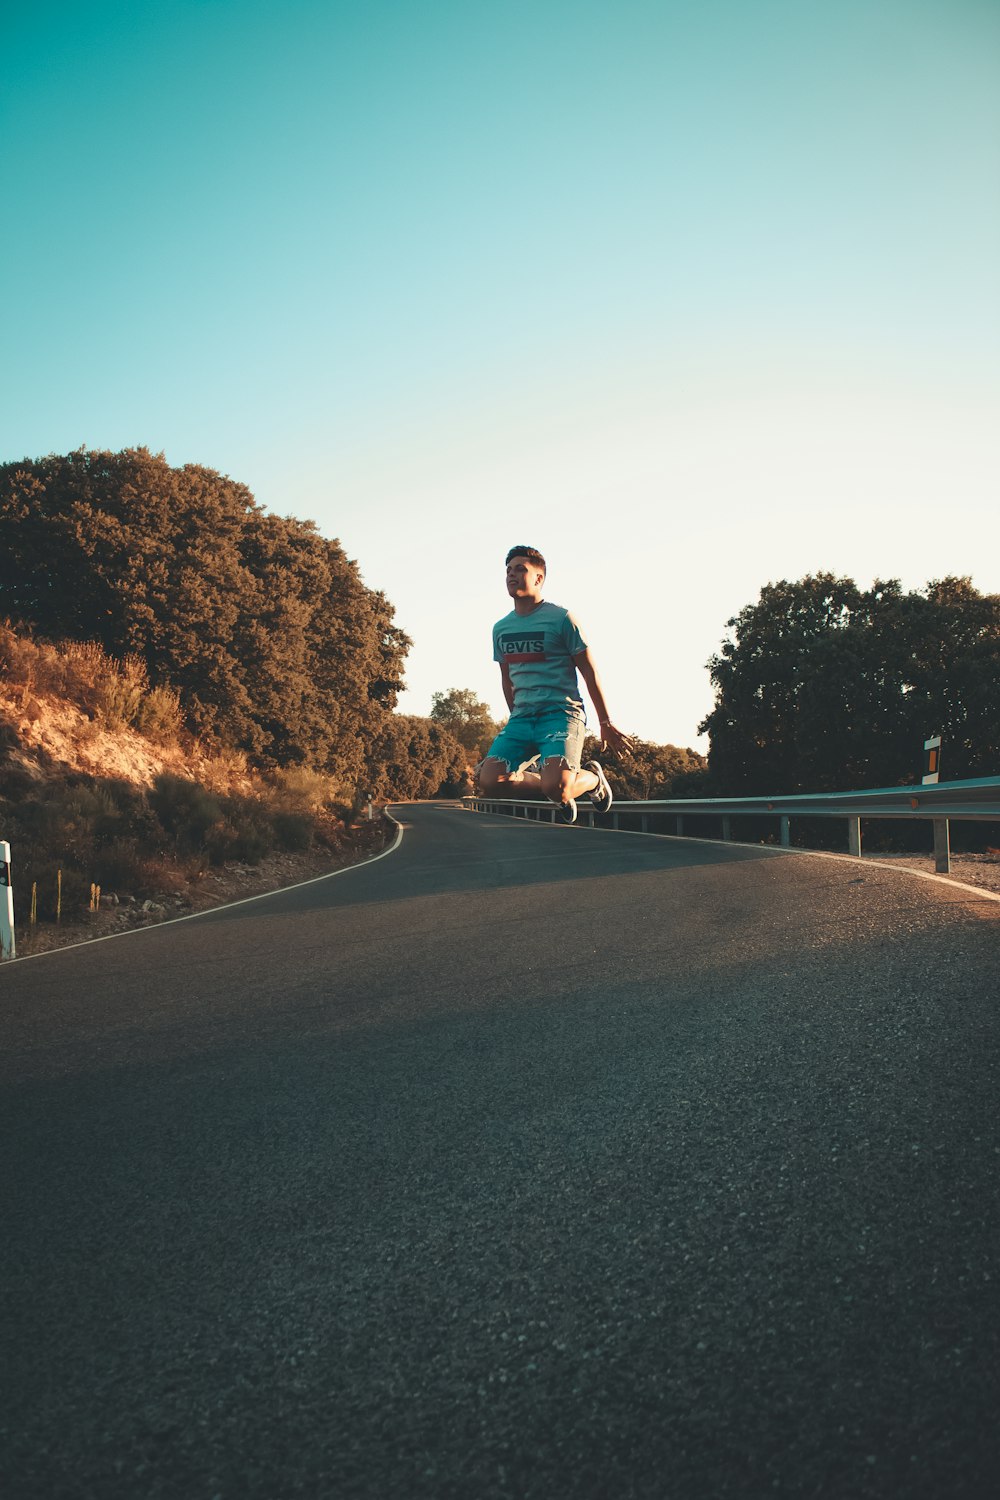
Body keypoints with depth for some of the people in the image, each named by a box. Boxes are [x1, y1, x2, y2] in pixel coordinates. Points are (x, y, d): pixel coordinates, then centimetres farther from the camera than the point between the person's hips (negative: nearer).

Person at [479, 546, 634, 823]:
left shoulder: (561, 618, -4)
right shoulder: (501, 628, 13)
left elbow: (589, 672, -1)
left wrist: (606, 724, -1)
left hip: (562, 714, -5)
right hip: (521, 718, 5)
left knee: (555, 787, -27)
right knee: (490, 781, -17)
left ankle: (593, 778, 11)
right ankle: (560, 791, 8)